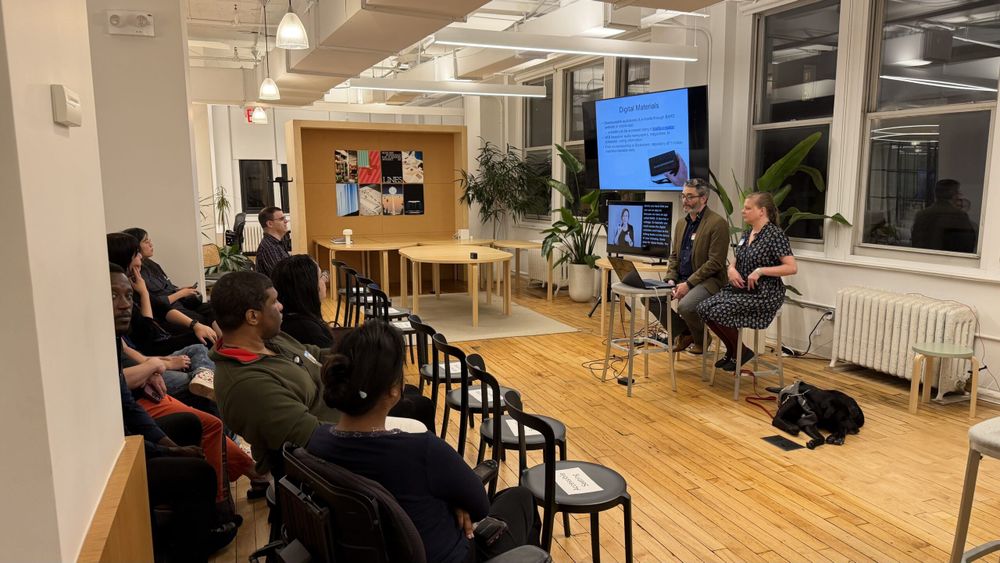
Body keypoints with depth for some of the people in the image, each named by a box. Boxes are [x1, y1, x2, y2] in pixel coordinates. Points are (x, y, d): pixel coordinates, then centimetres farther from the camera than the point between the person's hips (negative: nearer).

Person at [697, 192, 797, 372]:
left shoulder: (775, 234, -12)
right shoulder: (746, 234, 11)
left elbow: (792, 267, -18)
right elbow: (737, 261, 21)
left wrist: (760, 271, -24)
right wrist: (731, 269, -2)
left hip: (764, 294, -8)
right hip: (741, 289, 8)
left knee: (718, 312, -24)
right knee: (704, 308, -12)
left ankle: (741, 352, 1)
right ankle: (732, 350, 7)